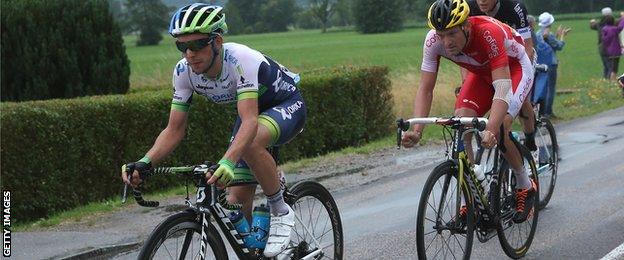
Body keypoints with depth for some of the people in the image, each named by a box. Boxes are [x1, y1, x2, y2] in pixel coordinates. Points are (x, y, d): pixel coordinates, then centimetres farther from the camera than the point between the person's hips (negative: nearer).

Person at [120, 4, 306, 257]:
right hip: (252, 109, 6)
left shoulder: (241, 60, -36)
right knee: (237, 202, -5)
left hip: (287, 105, -6)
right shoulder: (184, 71, -19)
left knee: (251, 142, -38)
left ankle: (281, 212, -17)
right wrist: (145, 162, -31)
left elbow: (250, 121, -46)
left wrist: (227, 162, -62)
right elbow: (174, 129, -14)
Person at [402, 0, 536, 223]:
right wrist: (416, 129, -38)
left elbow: (502, 88, -46)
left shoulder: (489, 33, -40)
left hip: (514, 68, -5)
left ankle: (526, 187, 1)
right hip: (481, 73, 5)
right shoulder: (434, 40, -26)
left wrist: (491, 129, -60)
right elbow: (425, 89, -23)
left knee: (499, 131, -25)